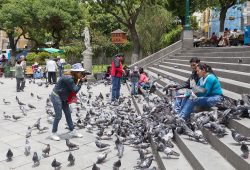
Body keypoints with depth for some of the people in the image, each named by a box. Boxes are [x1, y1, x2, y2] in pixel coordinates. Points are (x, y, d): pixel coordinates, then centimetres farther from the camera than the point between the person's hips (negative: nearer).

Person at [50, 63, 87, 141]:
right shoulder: (68, 79, -27)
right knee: (58, 115, -6)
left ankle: (72, 131, 21)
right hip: (56, 97, -9)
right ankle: (54, 133, 10)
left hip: (63, 98, 9)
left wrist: (82, 80, -12)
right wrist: (81, 81, -20)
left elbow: (74, 91, -5)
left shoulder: (73, 79, 0)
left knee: (68, 114, 11)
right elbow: (75, 90, -27)